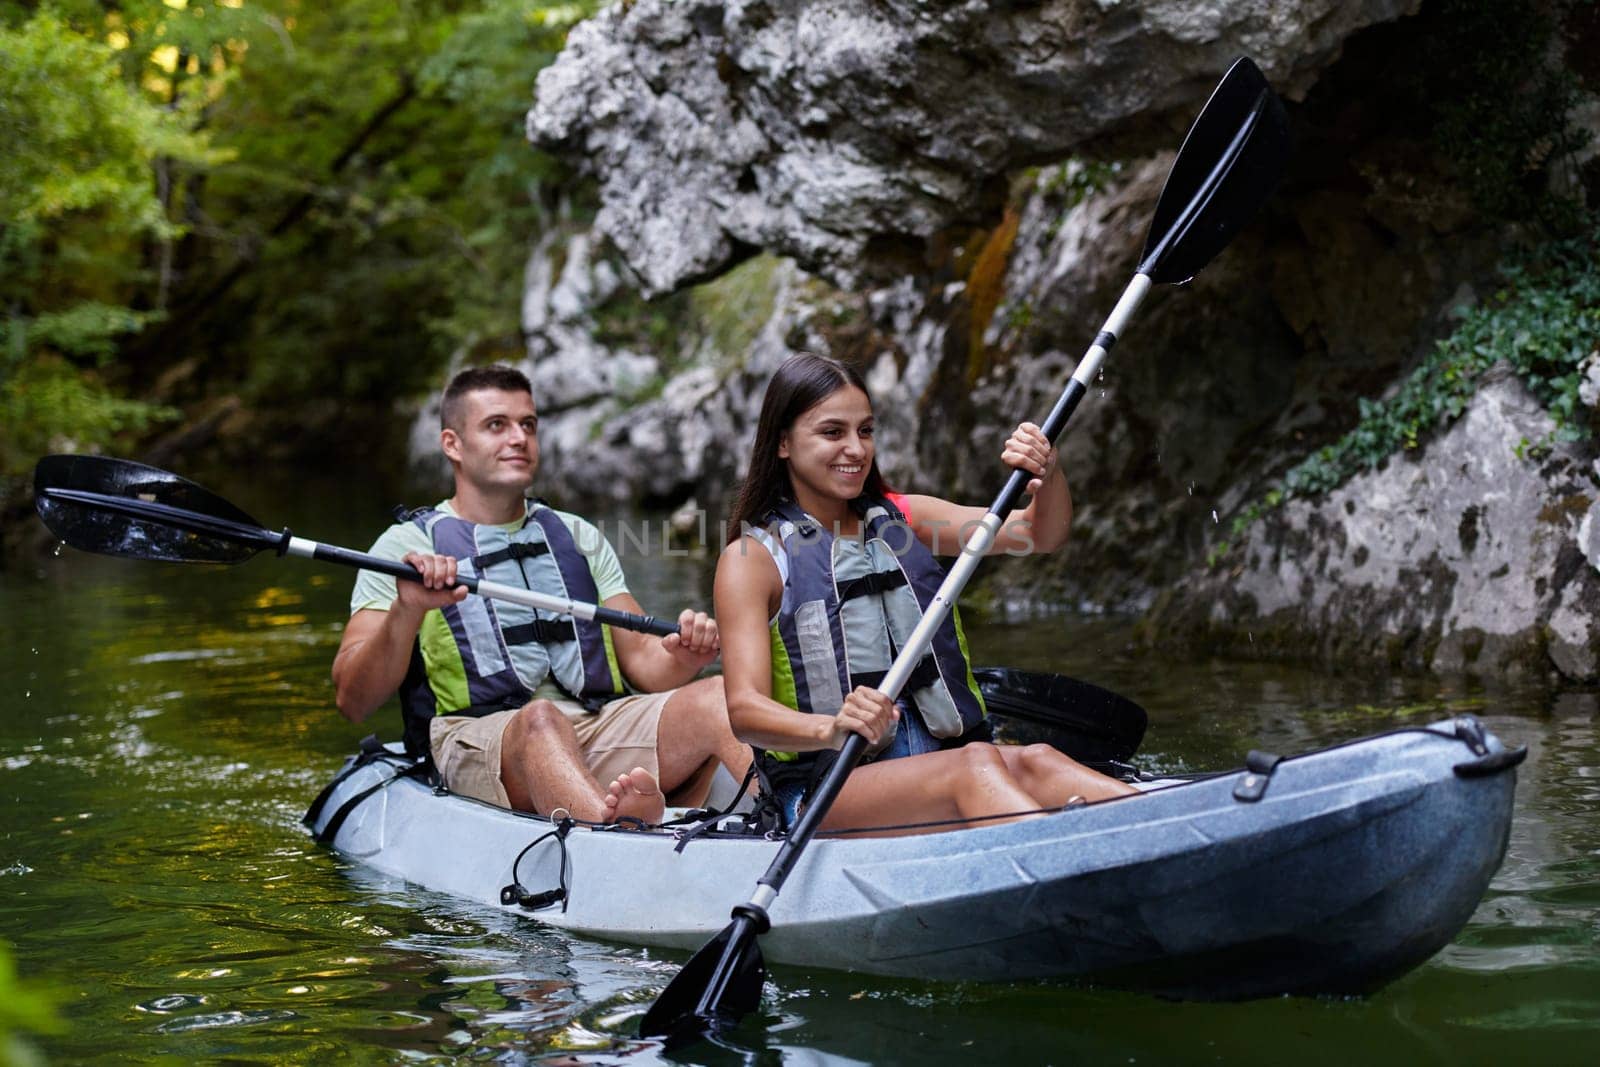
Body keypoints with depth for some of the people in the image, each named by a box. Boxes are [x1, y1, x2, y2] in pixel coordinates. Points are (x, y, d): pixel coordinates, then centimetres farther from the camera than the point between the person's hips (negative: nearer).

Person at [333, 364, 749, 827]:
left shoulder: (577, 537, 25)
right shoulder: (406, 546, 10)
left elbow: (642, 660, 17)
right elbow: (352, 702, 0)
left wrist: (681, 658, -7)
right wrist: (405, 611, -18)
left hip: (602, 730, 5)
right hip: (477, 741, -5)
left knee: (719, 696, -22)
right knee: (540, 720, -39)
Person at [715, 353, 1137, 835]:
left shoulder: (903, 519, 18)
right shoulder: (753, 557, 2)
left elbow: (1041, 534, 7)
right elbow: (744, 709, -11)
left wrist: (1048, 475, -16)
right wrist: (832, 729, -32)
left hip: (941, 753, 5)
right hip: (826, 790, -5)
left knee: (1033, 762, -28)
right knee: (975, 765, -33)